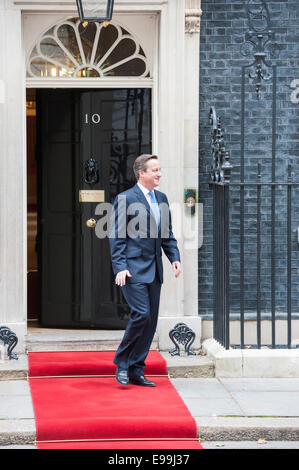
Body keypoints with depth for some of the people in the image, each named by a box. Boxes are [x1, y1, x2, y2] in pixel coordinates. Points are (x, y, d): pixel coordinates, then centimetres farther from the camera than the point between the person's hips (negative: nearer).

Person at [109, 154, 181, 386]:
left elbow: (167, 233, 20)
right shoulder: (125, 199, -7)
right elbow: (117, 237, -9)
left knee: (151, 320, 6)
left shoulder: (162, 199, 14)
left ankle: (136, 370, 14)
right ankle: (122, 363, 2)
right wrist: (120, 267, -16)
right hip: (133, 269, -7)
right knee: (141, 315, -15)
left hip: (154, 270, 7)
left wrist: (175, 257, 6)